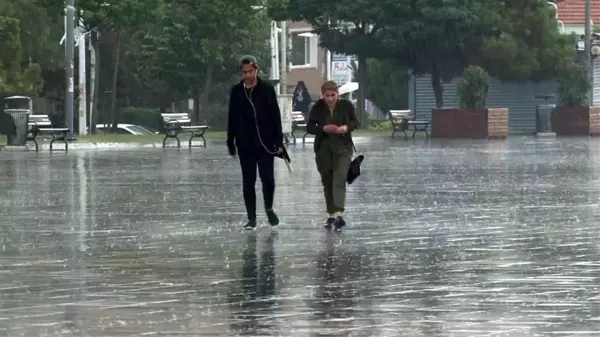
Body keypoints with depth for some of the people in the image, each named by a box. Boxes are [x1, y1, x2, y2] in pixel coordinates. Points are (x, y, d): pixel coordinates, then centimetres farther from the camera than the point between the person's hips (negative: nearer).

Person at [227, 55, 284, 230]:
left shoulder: (267, 89, -3)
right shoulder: (236, 91, 3)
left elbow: (276, 116, -2)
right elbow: (232, 118, 7)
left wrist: (278, 140, -6)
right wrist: (230, 142, 6)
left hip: (265, 141, -2)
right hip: (245, 143, 2)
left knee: (268, 177, -1)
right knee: (248, 180, 4)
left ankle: (269, 208, 25)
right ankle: (251, 218, 10)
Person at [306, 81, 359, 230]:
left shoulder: (346, 105, -5)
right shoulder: (318, 108, -4)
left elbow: (355, 122, 8)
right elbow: (309, 127, -1)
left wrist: (347, 127, -14)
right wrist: (324, 128, -19)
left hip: (343, 148, -2)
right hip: (323, 149, 2)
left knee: (339, 181, -15)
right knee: (327, 183, 9)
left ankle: (339, 214, -24)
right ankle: (331, 215, 19)